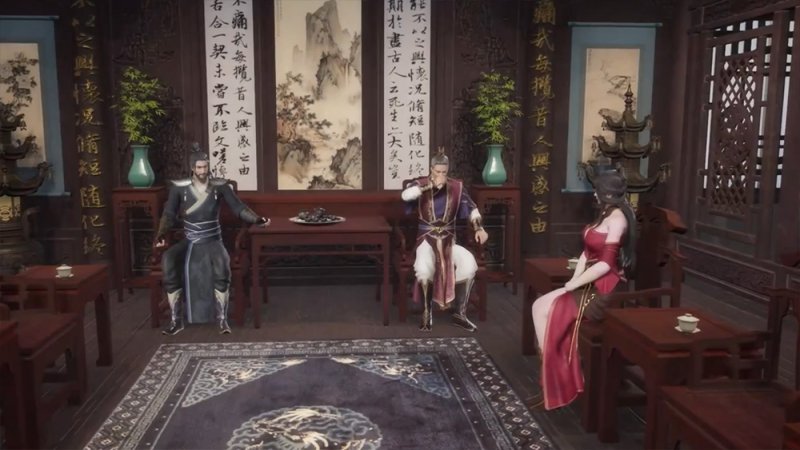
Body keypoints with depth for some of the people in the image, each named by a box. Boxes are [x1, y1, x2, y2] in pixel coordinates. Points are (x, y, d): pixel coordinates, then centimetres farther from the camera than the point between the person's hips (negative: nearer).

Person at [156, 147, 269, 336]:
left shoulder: (220, 186, -2)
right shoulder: (179, 187, 0)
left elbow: (238, 208, -6)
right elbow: (169, 214, -2)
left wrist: (257, 219, -23)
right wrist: (161, 234, -21)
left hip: (212, 241, -1)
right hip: (189, 241, 2)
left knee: (222, 262, -36)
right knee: (167, 260, -29)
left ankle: (222, 319, -24)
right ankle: (176, 320, -19)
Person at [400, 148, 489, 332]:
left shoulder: (456, 186, 5)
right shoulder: (420, 183, -2)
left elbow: (471, 208, 10)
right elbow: (405, 195, -23)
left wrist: (479, 228, -6)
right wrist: (431, 186, -23)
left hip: (449, 239, 2)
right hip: (427, 238, -2)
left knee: (469, 264, -26)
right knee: (424, 268, -34)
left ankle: (460, 313, -12)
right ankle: (427, 314, -12)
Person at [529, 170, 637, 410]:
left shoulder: (617, 218, -15)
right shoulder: (606, 214, 17)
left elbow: (606, 264, -21)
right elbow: (587, 252, 13)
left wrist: (573, 285, -16)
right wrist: (573, 280, 0)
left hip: (603, 288, -9)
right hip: (589, 283, 9)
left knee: (544, 310, -15)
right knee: (540, 307, -6)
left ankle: (553, 388, -3)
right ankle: (551, 382, -2)